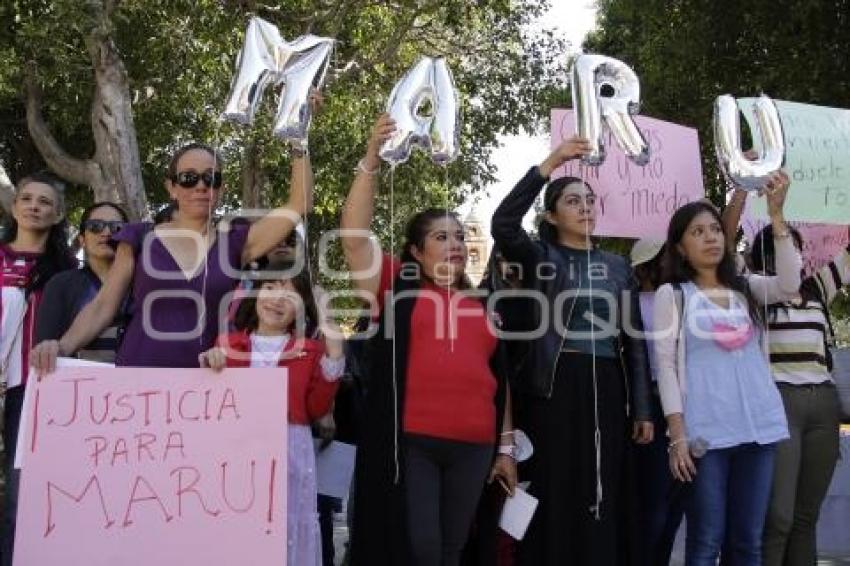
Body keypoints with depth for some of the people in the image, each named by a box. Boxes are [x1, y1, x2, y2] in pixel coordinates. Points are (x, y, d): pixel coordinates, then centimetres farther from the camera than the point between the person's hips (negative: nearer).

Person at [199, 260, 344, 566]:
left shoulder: (310, 351, 7)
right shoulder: (228, 343, 10)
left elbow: (316, 410, 2)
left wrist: (333, 360, -4)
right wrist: (209, 366, -7)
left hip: (289, 452, -1)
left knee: (286, 534, 3)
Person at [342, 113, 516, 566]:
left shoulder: (483, 306, 16)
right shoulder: (396, 287, 6)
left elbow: (499, 380, 18)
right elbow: (354, 236, -6)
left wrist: (505, 446, 13)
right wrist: (372, 160, -13)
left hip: (473, 448, 4)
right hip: (409, 443, -4)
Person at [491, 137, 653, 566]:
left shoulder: (617, 266, 15)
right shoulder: (539, 258, 3)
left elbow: (634, 341, 14)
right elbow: (502, 224, -18)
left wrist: (642, 407, 8)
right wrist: (550, 163, -21)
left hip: (607, 390, 4)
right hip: (554, 390, -4)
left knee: (603, 503, 6)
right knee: (554, 503, -1)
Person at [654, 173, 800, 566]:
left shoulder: (745, 288, 14)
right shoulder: (671, 295, 3)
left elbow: (789, 286, -8)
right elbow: (666, 367, -3)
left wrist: (776, 214, -13)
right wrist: (677, 436, -11)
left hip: (759, 426, 4)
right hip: (705, 431, -4)